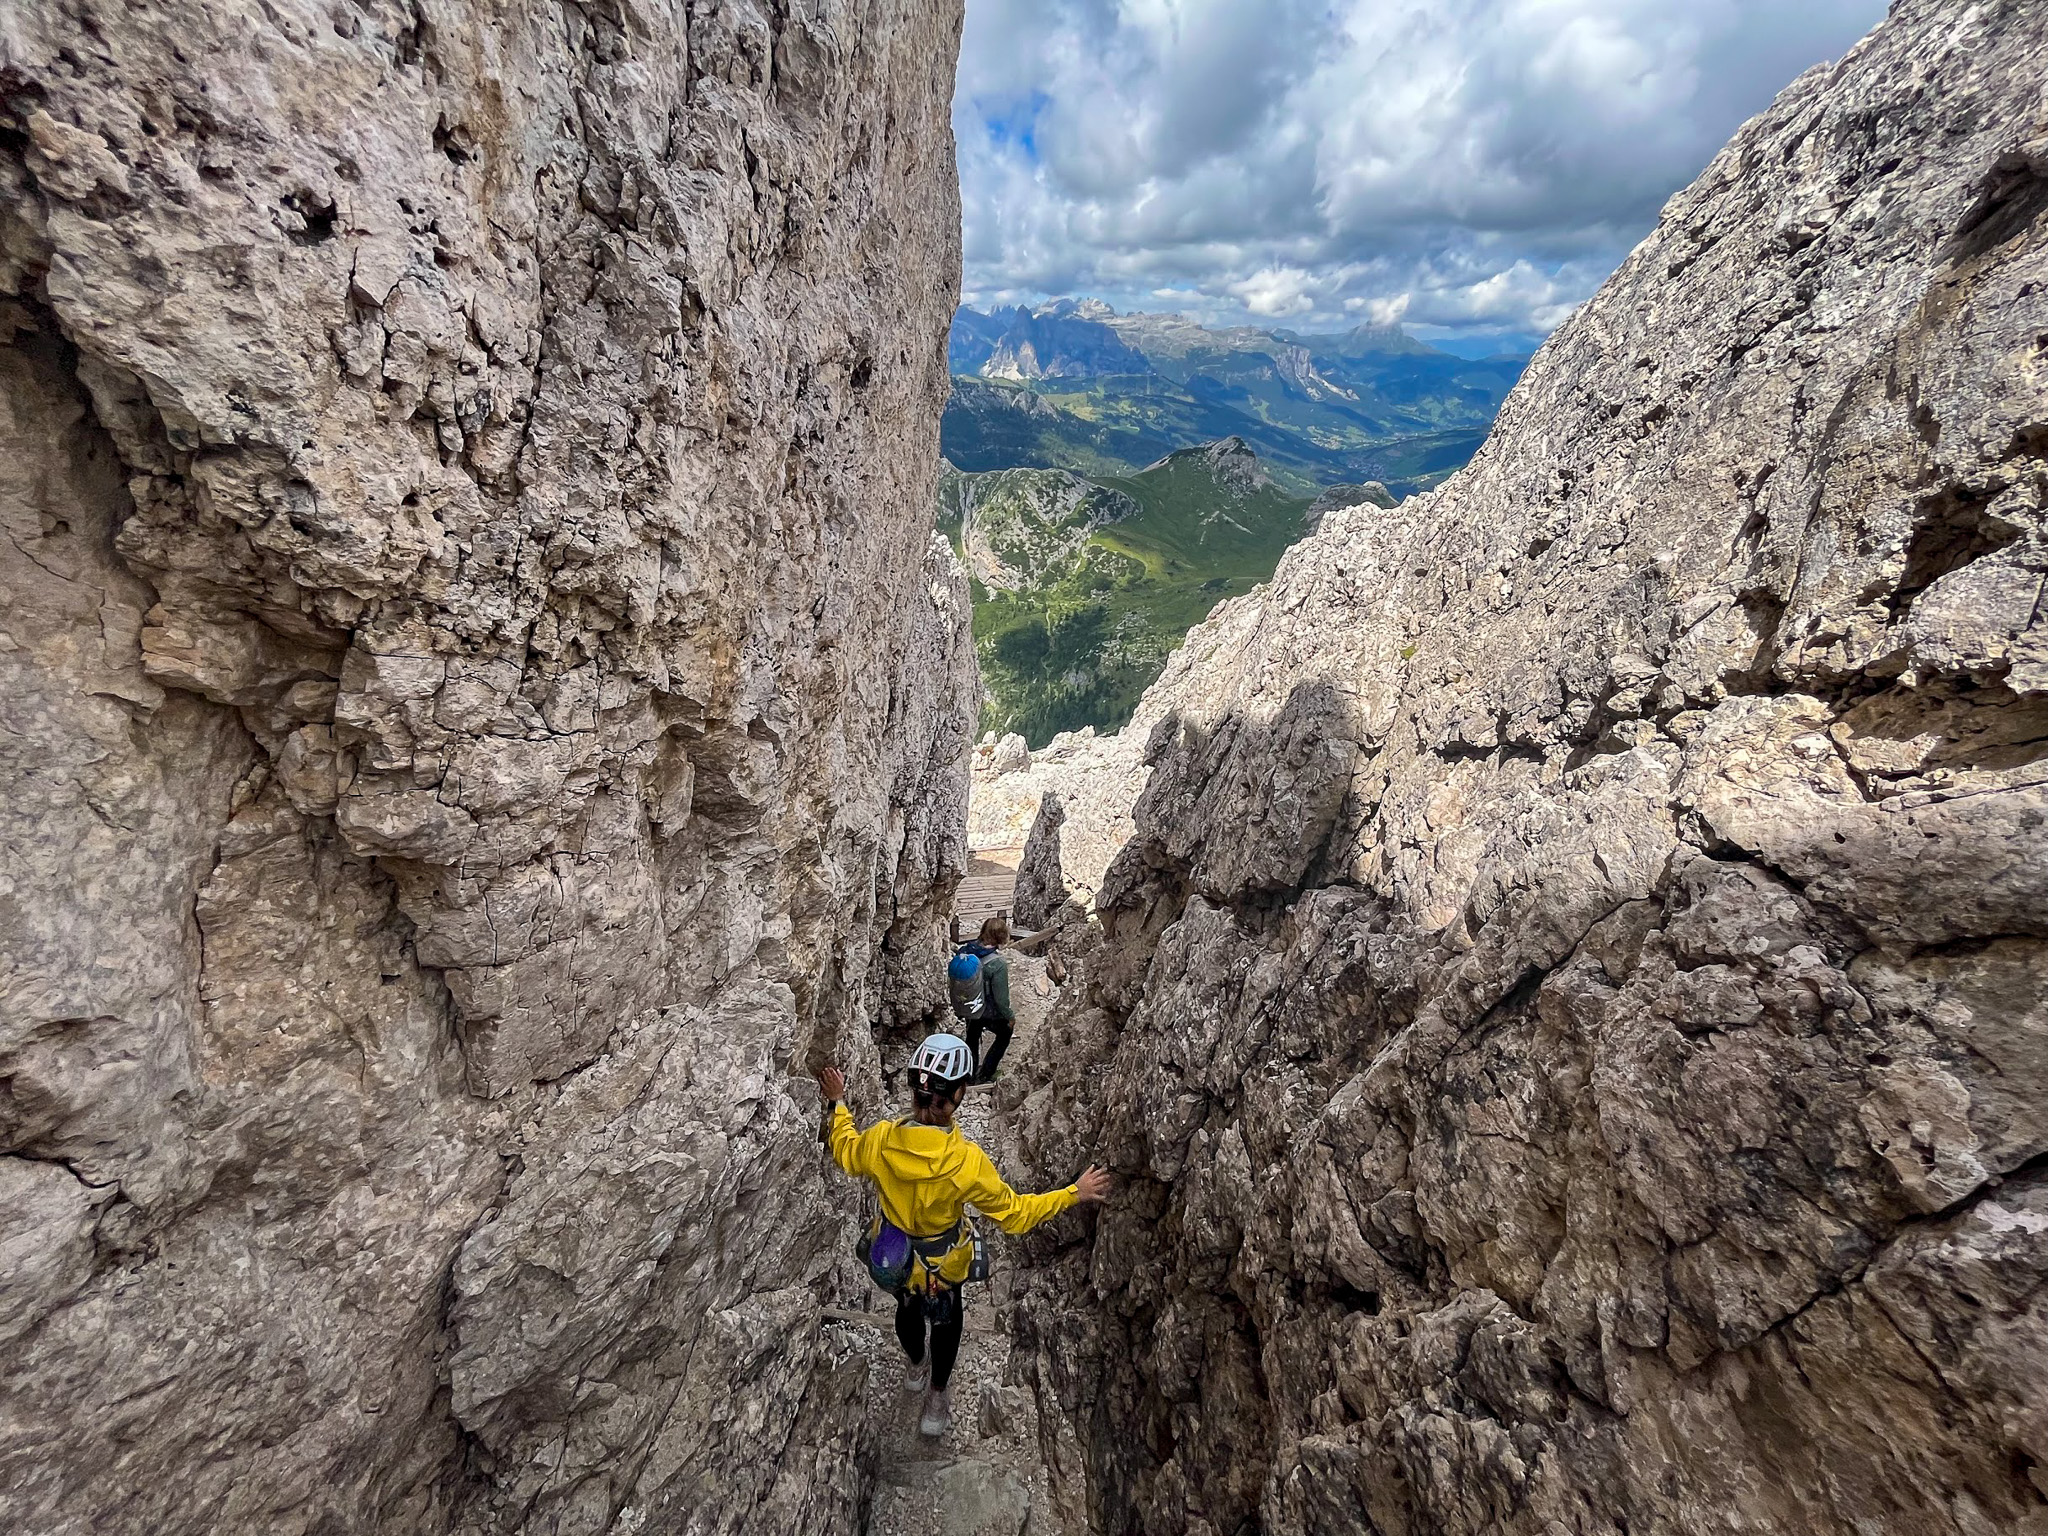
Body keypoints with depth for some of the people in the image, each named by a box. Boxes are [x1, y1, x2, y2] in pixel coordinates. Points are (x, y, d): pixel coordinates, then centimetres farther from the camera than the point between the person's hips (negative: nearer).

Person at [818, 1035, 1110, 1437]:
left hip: (892, 1257, 3)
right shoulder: (967, 1162, -40)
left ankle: (915, 1368, 65)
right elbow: (1016, 1215, -26)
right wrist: (1075, 1194, -18)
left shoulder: (879, 1140, -32)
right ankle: (937, 1396, 55)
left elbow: (845, 1153, -7)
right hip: (942, 1265, -3)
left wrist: (838, 1103, 7)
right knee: (946, 1320, 31)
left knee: (908, 1307, 35)